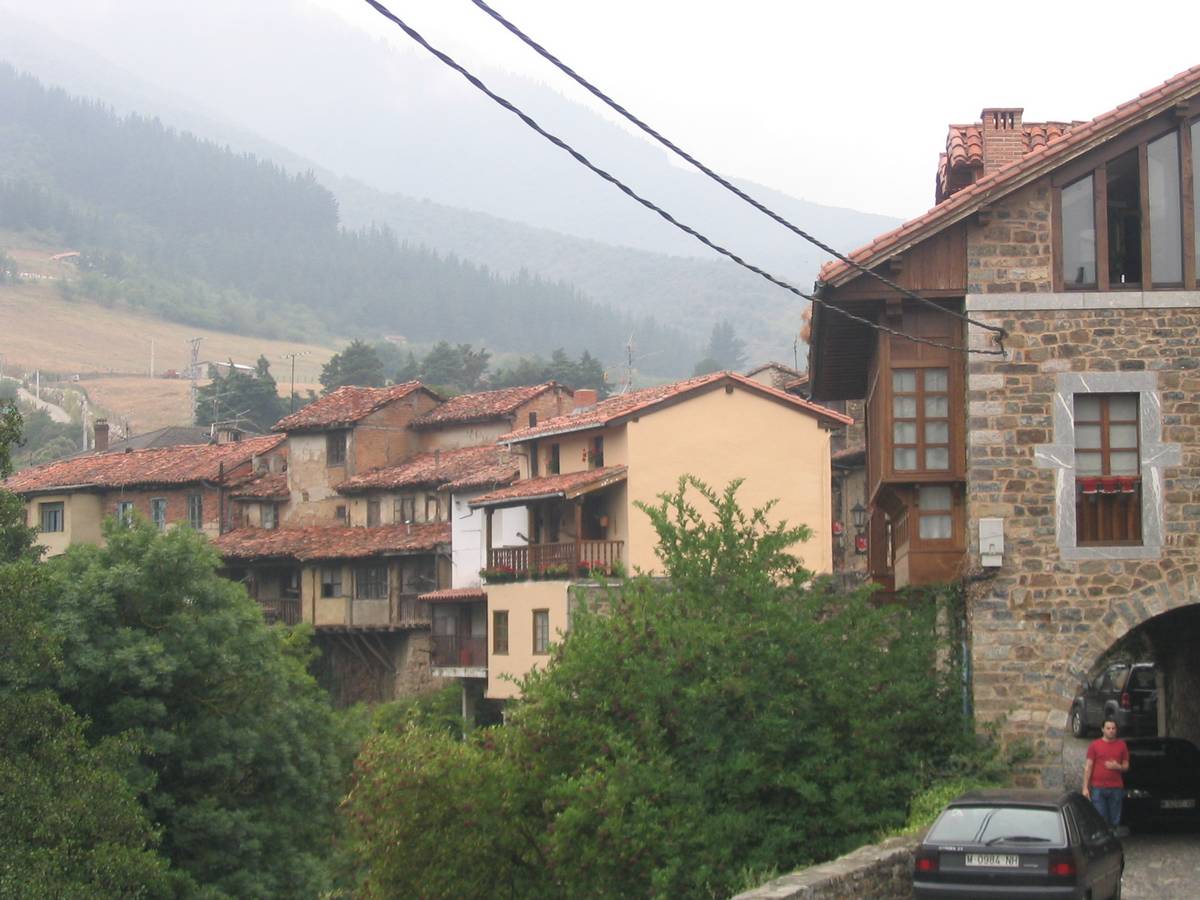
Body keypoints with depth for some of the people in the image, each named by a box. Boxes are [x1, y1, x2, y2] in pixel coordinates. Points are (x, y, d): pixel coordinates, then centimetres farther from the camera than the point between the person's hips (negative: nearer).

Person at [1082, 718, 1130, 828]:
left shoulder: (1121, 745, 9)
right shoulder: (1094, 745, 4)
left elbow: (1126, 766, 15)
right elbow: (1088, 767, 3)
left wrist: (1118, 767, -9)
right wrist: (1085, 787, -3)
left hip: (1116, 788, 2)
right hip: (1098, 788, -2)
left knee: (1115, 821, 2)